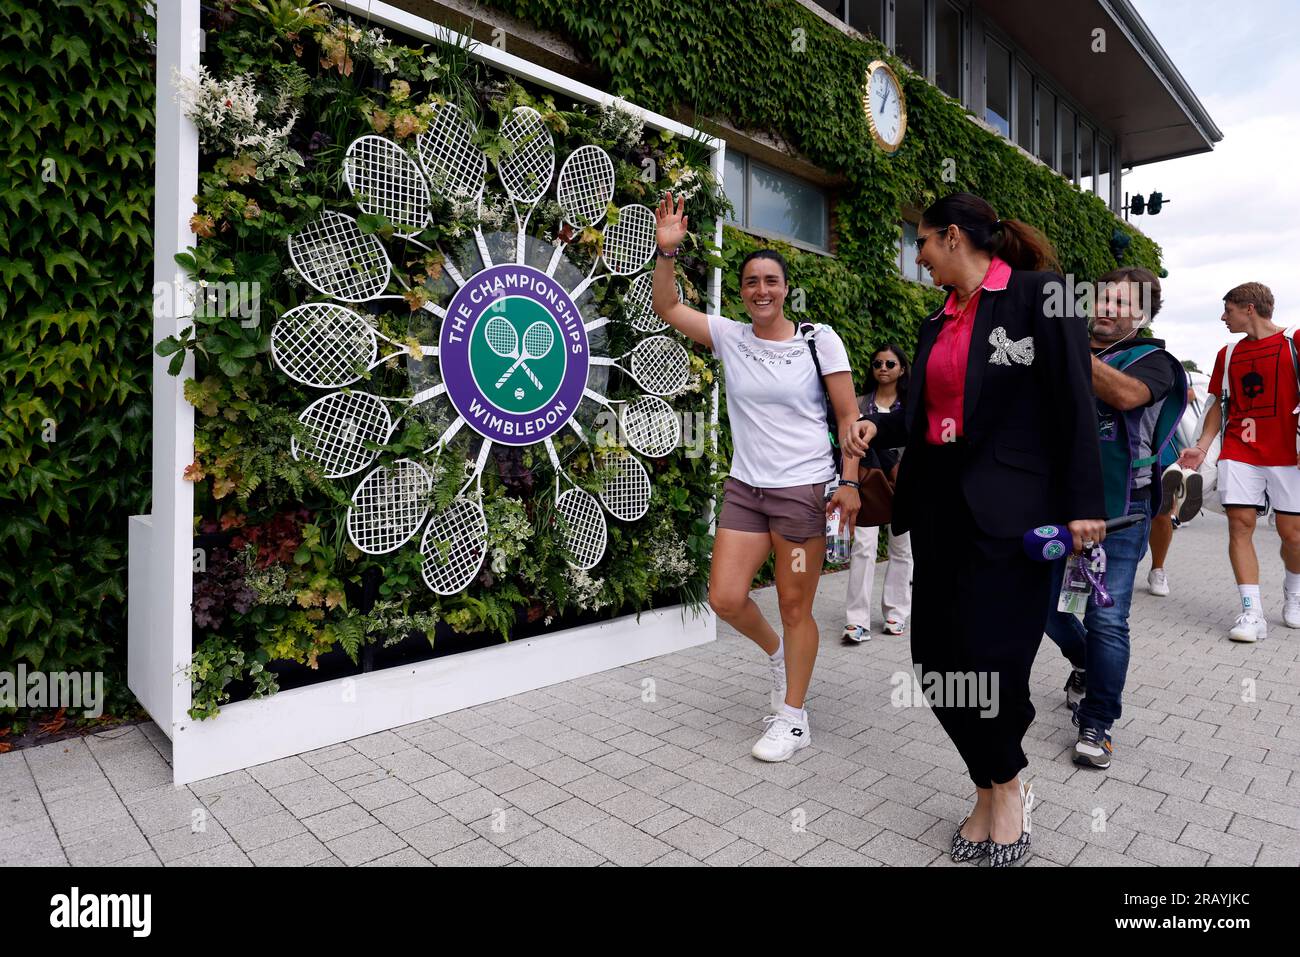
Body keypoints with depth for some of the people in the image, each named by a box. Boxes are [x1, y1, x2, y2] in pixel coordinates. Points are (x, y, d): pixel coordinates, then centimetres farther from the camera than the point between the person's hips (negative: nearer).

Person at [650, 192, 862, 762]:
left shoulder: (819, 340, -3)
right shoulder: (729, 337, 4)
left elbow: (849, 416, -2)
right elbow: (666, 308, -1)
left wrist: (850, 481, -10)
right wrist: (667, 250, -15)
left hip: (804, 489, -3)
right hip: (744, 488, 4)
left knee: (795, 607, 3)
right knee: (724, 598, -1)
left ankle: (793, 720, 21)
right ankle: (776, 652, 32)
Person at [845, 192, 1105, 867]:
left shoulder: (1039, 295, -3)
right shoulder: (938, 323, 16)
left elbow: (1073, 405, -8)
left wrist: (1083, 504, -12)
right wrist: (878, 428, -1)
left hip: (1009, 507, -6)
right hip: (940, 503, 7)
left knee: (989, 655, -4)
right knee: (938, 660, 6)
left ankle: (1005, 786, 26)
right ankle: (991, 791, 27)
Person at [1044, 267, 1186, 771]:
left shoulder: (1151, 360, 0)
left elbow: (1126, 394, -23)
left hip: (1117, 514, -3)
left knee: (1106, 621, -3)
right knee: (1043, 605, 10)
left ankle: (1096, 727, 13)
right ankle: (1084, 664, 41)